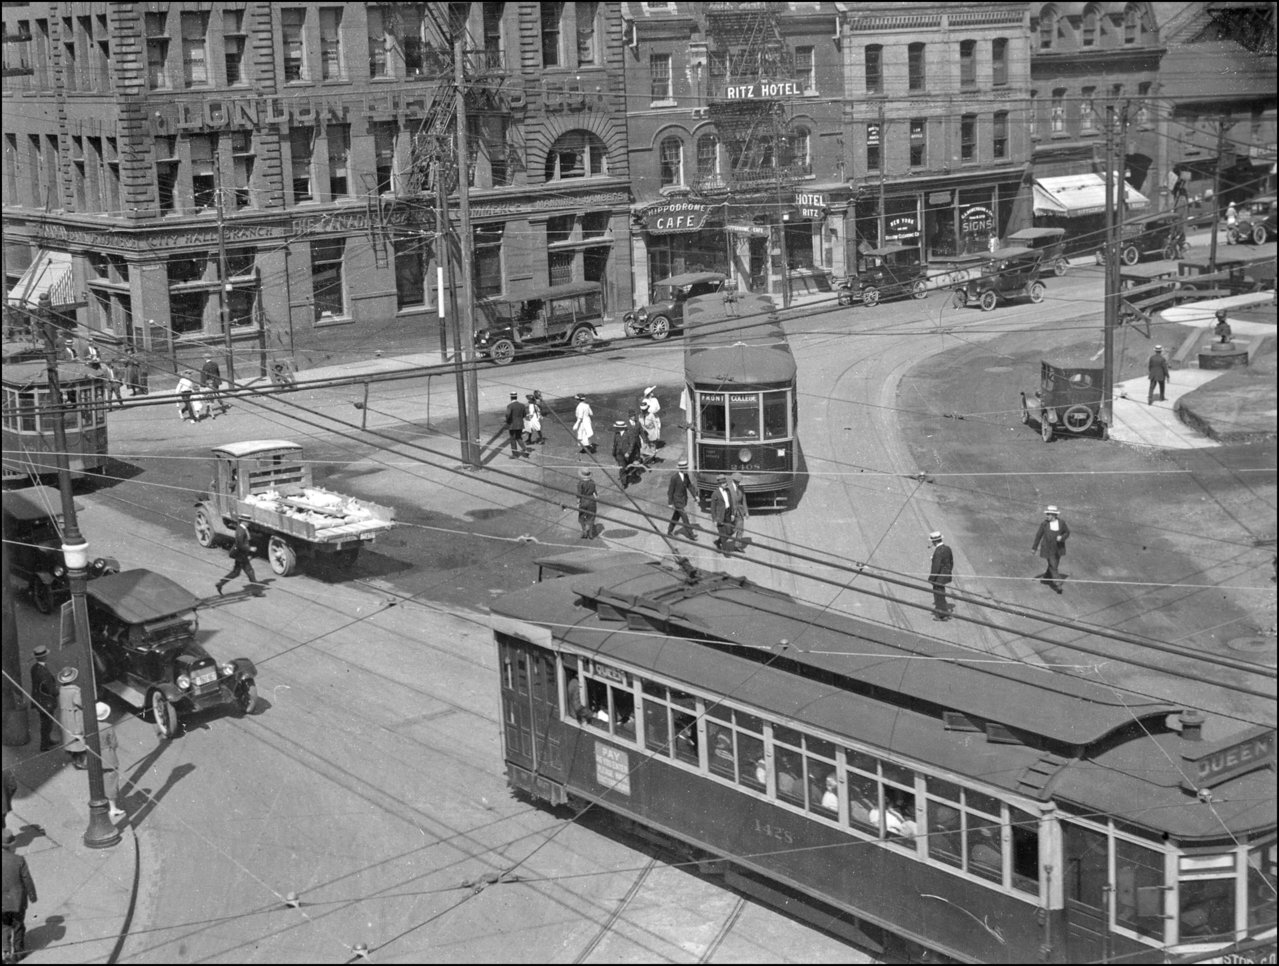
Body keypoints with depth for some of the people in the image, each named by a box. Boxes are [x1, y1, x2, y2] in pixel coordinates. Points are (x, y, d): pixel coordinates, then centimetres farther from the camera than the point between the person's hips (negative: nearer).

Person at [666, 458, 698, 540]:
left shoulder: (686, 475, -6)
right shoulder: (674, 477, -26)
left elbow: (689, 486, 5)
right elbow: (670, 490, -19)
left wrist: (695, 495, -4)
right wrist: (670, 503, -14)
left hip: (684, 499, 7)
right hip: (677, 500, -7)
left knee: (676, 516, 18)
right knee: (684, 517, -2)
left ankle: (669, 532, 33)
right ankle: (690, 534, 8)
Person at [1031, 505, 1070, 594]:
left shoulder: (1061, 522, -10)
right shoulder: (1044, 523, -14)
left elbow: (1067, 532, 3)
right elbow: (1038, 535, -4)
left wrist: (1062, 537, -20)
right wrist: (1034, 547, 2)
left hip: (1058, 549, 3)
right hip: (1048, 549, -3)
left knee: (1053, 565, 17)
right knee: (1053, 566, -8)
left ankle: (1046, 577, 42)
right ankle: (1058, 584, -5)